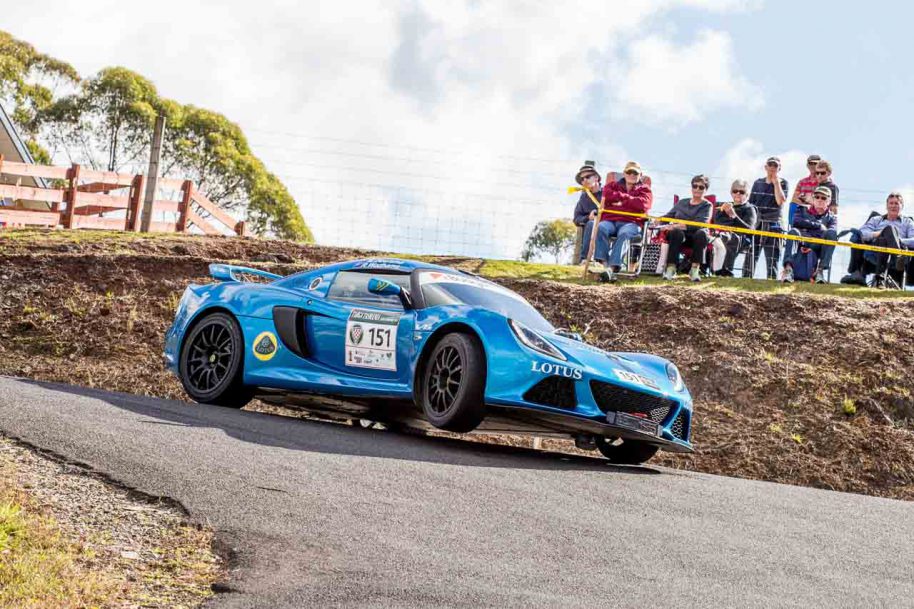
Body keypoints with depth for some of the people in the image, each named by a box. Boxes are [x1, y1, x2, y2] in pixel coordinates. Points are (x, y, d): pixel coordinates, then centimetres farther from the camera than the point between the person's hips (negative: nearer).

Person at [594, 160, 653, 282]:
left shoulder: (645, 189, 19)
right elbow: (606, 196, 1)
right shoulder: (613, 185, 25)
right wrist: (627, 197, 0)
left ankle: (612, 267, -52)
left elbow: (643, 204, -4)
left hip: (631, 223, -2)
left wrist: (622, 201, 2)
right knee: (600, 228, -34)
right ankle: (605, 263, -43)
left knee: (624, 233, -38)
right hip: (610, 220, 2)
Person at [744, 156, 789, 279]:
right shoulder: (758, 183, 14)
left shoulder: (782, 183, 6)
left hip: (773, 224, -2)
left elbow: (780, 201, -10)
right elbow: (750, 204, 14)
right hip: (756, 223, 2)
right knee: (750, 256, -1)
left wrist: (775, 182, -8)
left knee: (772, 258, -3)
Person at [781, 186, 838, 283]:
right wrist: (819, 226, -2)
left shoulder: (831, 218, 22)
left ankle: (821, 270, -34)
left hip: (818, 248, 0)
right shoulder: (803, 210, 24)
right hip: (802, 244, 0)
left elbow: (833, 231, -2)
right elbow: (796, 221, 0)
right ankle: (788, 269, -48)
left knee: (831, 233, -28)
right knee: (793, 231, -31)